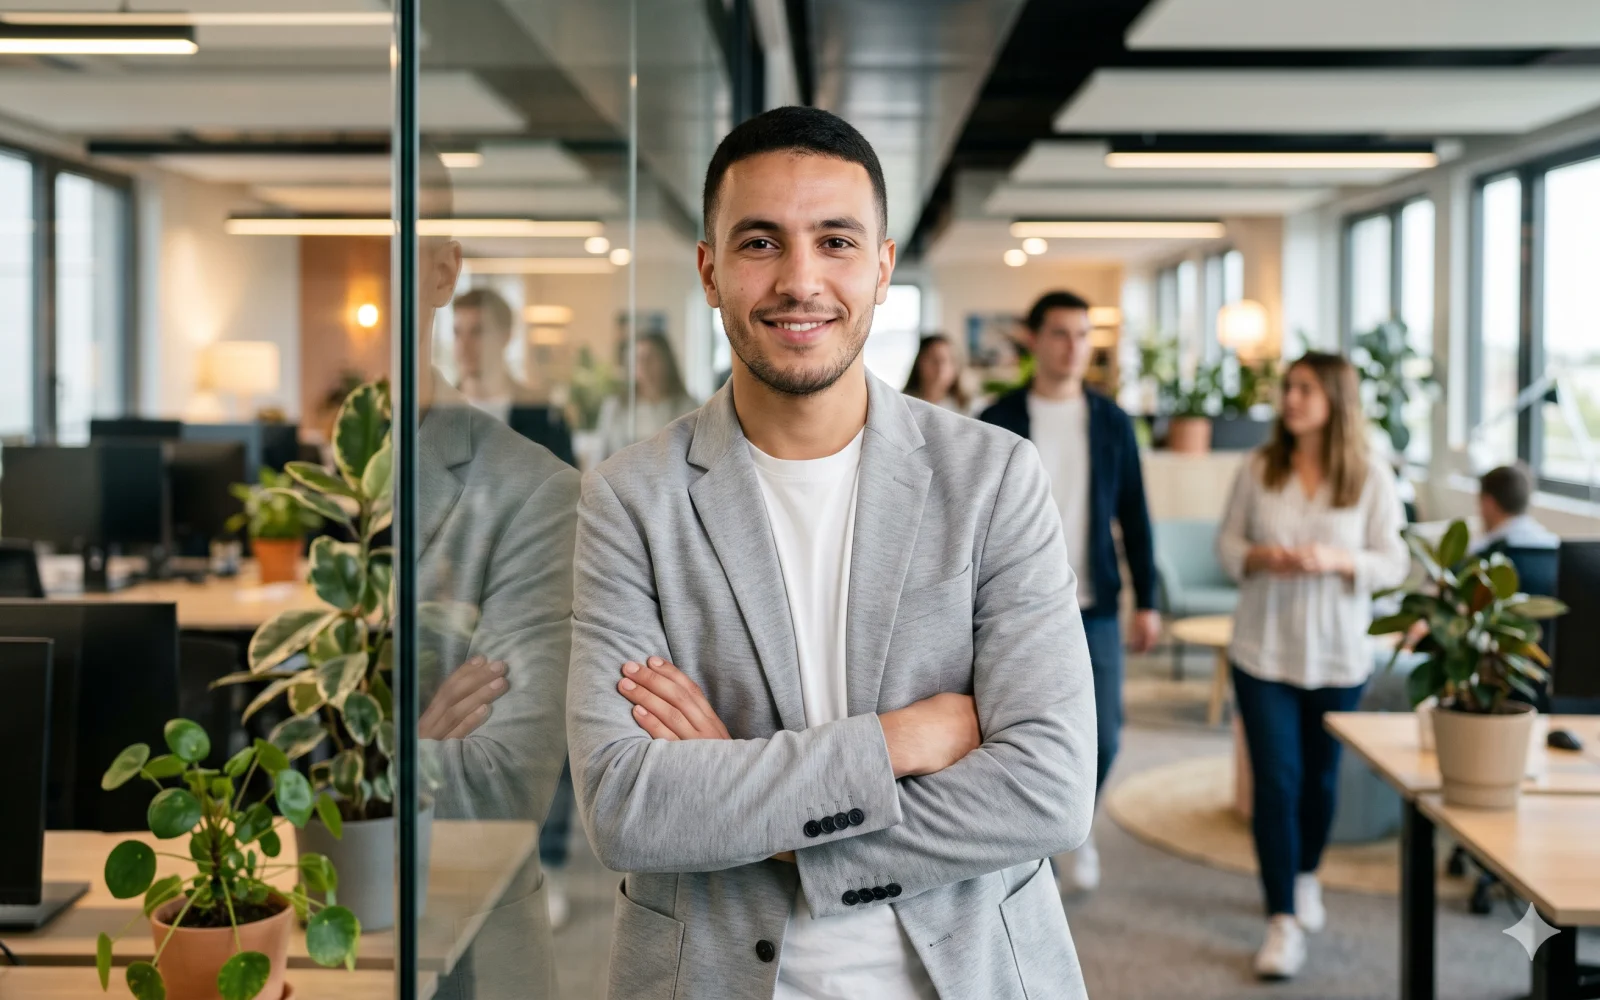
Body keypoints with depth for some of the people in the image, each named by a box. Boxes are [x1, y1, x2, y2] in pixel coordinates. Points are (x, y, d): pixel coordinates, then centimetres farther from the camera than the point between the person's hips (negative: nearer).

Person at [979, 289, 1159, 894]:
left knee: (1101, 736, 0)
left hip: (1094, 606, 2)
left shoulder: (1111, 422, 6)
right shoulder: (999, 423, -2)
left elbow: (1134, 516, 9)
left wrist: (1146, 600, 5)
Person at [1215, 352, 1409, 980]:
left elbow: (1394, 564, -3)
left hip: (1337, 655, 1)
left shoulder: (1372, 480, -5)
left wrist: (1337, 561, -21)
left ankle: (1306, 876, 42)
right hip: (1264, 651, 0)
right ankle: (1283, 922, 0)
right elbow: (1226, 543, 5)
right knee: (1275, 781, -5)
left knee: (1320, 778, 16)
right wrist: (1261, 558, -16)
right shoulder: (1259, 470, -2)